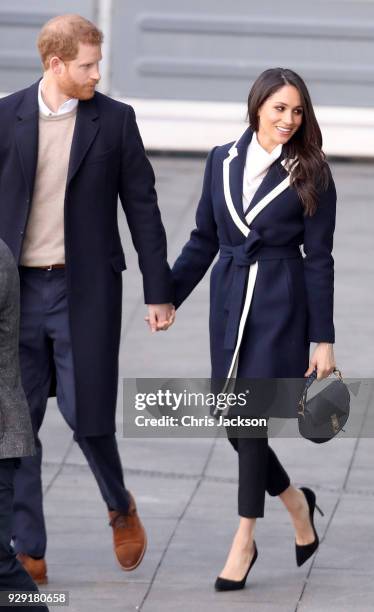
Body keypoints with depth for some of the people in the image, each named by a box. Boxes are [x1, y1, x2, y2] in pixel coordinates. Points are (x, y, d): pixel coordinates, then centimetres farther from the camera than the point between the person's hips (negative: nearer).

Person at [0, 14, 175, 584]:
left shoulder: (115, 120, -1)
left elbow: (143, 209, 3)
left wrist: (159, 291, 1)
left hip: (85, 291, -1)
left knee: (85, 414, -2)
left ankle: (121, 507, 29)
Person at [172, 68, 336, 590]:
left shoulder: (310, 175, -4)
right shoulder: (222, 162, 6)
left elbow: (319, 258, -4)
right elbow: (204, 240, 14)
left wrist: (323, 339, -6)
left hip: (281, 304, -4)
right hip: (230, 301, 4)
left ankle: (245, 540, 2)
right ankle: (296, 502, 30)